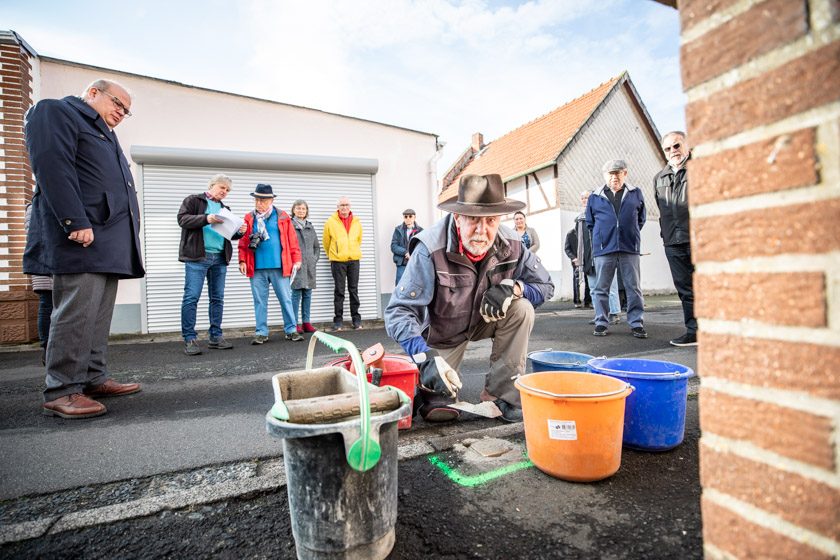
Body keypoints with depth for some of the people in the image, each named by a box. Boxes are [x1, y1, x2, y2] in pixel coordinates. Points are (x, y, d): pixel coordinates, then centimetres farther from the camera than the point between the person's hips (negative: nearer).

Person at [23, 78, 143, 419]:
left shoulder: (103, 134, 30)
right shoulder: (55, 112, 4)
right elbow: (52, 168, -12)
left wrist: (125, 239, 17)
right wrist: (76, 222, -22)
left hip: (110, 238, 9)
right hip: (81, 237, -9)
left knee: (100, 314, 9)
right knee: (77, 312, -10)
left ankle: (94, 379, 15)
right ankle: (61, 391, -4)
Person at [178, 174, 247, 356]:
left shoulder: (225, 209, 23)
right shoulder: (193, 200, 7)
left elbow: (229, 233, 24)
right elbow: (182, 219, -6)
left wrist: (239, 231, 3)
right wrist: (206, 219, -18)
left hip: (220, 259, 6)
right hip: (197, 257, -6)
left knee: (217, 298, 6)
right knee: (191, 297, -8)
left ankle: (215, 337, 13)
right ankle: (189, 339, -3)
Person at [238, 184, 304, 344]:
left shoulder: (282, 217, 3)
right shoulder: (249, 218, 7)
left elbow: (292, 240, 2)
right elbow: (243, 242, 6)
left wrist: (296, 259, -2)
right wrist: (242, 260, -4)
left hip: (279, 266, -1)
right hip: (257, 268, 2)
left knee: (286, 299, 4)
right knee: (260, 301, 8)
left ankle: (291, 330, 14)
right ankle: (261, 332, 17)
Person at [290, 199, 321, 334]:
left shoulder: (310, 226, 17)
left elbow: (317, 246, 21)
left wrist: (315, 259, 9)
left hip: (309, 266, 6)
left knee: (307, 294, 7)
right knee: (296, 293, -6)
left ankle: (306, 322, 14)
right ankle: (296, 324, 0)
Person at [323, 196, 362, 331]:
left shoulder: (356, 222, 8)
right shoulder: (331, 221, 0)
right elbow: (326, 241, 8)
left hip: (354, 260, 2)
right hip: (338, 261, -2)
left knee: (354, 290, 7)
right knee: (339, 291, 2)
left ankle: (356, 318, 14)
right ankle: (338, 320, 8)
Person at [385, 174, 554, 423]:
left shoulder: (511, 244, -20)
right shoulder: (430, 251, -34)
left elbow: (545, 286, -8)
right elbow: (399, 311, -36)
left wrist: (512, 287, -29)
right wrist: (425, 357, -49)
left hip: (485, 319, 4)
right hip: (441, 331, -3)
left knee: (522, 309, -26)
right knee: (436, 411, -13)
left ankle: (500, 395, -12)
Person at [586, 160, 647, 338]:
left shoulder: (635, 193, 9)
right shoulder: (595, 197, 8)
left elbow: (641, 218, 17)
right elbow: (590, 223, 15)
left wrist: (632, 235, 13)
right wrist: (600, 238, 11)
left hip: (629, 248, 0)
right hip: (603, 250, 0)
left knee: (633, 288, 3)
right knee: (601, 288, 3)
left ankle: (637, 323, 11)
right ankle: (601, 323, 11)